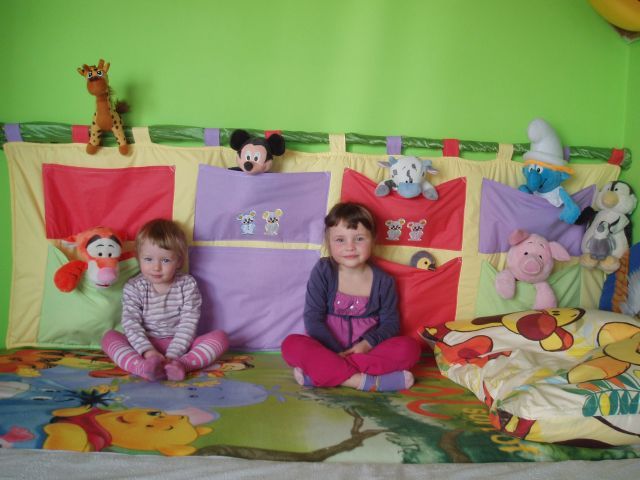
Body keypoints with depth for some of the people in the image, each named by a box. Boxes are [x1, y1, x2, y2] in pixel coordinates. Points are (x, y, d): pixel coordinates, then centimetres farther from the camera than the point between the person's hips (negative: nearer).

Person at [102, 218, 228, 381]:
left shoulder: (188, 285, -4)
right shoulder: (133, 288, -3)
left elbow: (188, 324, -10)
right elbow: (130, 324, -13)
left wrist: (172, 355, -23)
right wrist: (148, 351, -29)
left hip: (179, 346, 0)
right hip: (145, 345, 0)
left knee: (220, 337, -21)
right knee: (109, 337, -23)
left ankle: (181, 364, -44)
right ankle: (145, 367, -46)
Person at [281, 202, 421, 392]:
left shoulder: (383, 281, 2)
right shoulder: (322, 272, -4)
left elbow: (390, 322, 4)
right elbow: (313, 319, -8)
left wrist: (368, 343, -16)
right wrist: (337, 352, -17)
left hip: (366, 350, 2)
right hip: (328, 349, -2)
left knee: (410, 347, -24)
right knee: (292, 345, -29)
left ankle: (321, 372, -30)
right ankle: (366, 381, -34)